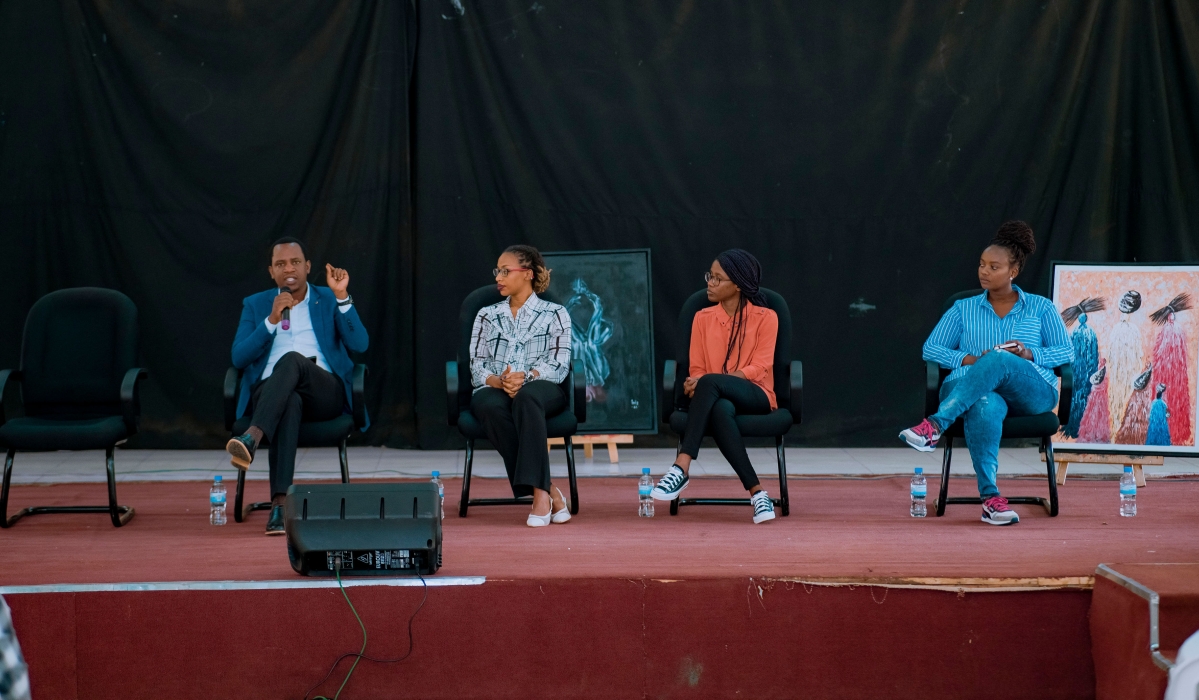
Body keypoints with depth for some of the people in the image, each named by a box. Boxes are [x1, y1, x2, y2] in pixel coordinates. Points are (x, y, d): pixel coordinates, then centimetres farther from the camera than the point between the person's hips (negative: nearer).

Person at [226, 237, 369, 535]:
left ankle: (253, 438, -55)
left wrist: (342, 297, -7)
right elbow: (238, 358, 6)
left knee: (293, 359, -36)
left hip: (326, 392, 0)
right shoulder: (255, 305, 20)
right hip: (271, 393, 0)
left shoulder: (329, 300, 17)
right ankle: (280, 503, -53)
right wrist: (272, 320, -5)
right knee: (290, 401, -40)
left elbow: (360, 344, 2)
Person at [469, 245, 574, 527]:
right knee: (491, 407, -38)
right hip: (495, 390, 2)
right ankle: (550, 493, -40)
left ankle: (539, 492, -47)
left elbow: (558, 365, 0)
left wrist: (525, 377, -20)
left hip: (541, 390, -2)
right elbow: (476, 367, 9)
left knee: (526, 397, -41)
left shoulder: (554, 314, 14)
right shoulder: (487, 315, 21)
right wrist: (499, 381, -14)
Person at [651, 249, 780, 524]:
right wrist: (696, 383, -15)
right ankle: (756, 492, -42)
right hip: (718, 398, 2)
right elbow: (696, 369, 12)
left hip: (754, 397, -2)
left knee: (710, 383, -37)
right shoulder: (703, 318, 15)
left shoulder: (765, 318, 4)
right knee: (720, 410, -40)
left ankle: (682, 467, -40)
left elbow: (759, 368, -7)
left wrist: (703, 381, -18)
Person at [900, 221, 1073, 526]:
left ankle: (935, 425, -48)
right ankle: (990, 497, -50)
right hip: (977, 392, 1)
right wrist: (969, 359, -6)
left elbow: (1066, 352, 11)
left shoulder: (1041, 308, 19)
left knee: (1000, 360, -38)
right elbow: (930, 349, 14)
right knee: (986, 406, -42)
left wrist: (1029, 354, -9)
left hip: (1032, 394, 0)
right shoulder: (963, 309, 22)